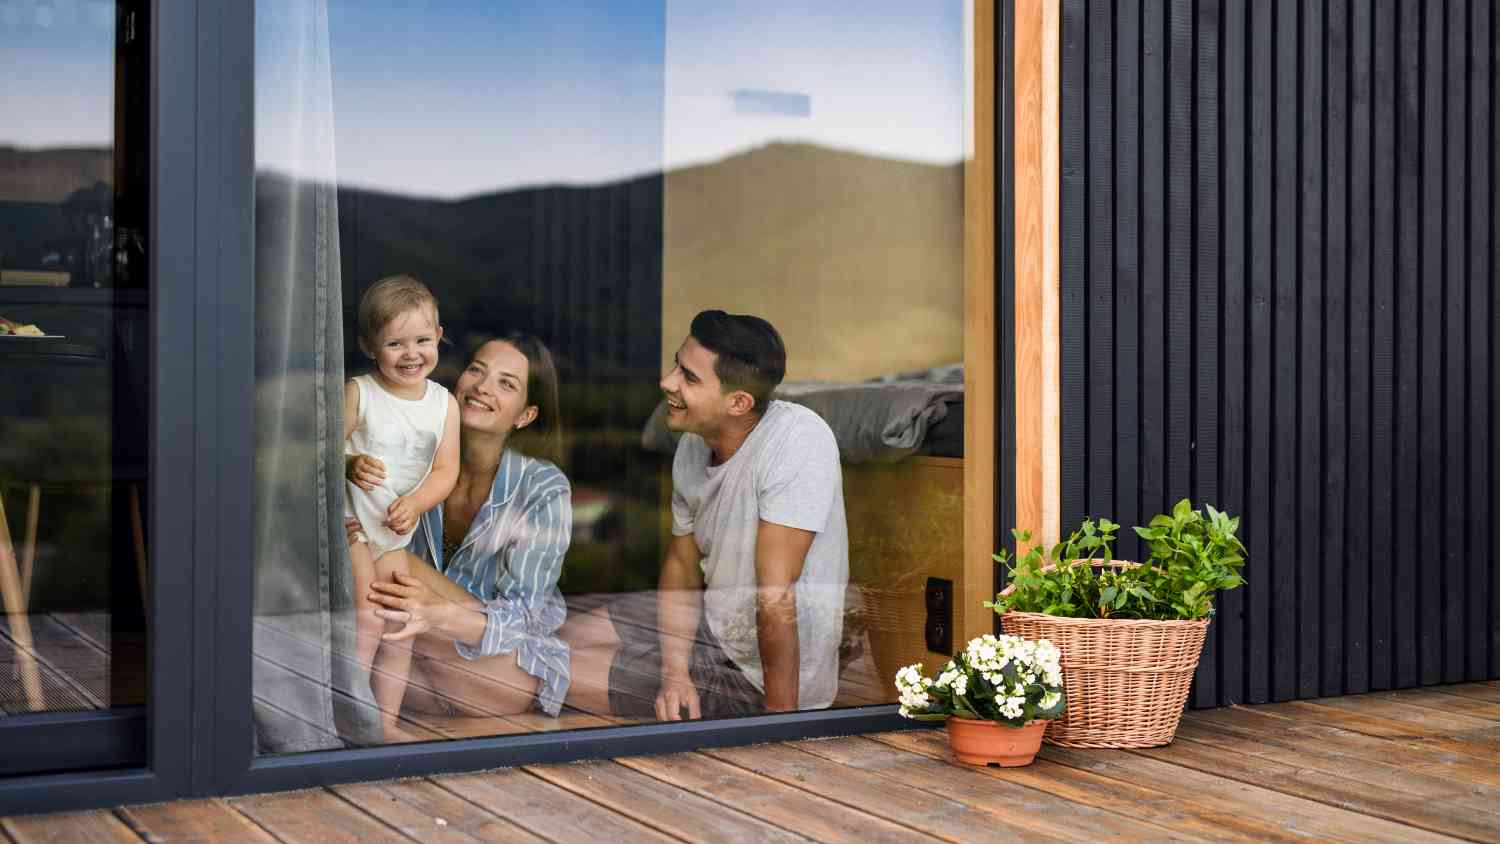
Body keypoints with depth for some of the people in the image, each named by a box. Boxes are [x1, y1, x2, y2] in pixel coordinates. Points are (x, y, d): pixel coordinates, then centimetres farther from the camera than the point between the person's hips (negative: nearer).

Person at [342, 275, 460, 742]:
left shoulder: (443, 402, 0)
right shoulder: (358, 393, -11)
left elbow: (446, 468, -4)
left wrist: (416, 502, -19)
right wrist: (348, 463, -29)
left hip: (401, 531, 5)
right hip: (351, 525, -5)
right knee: (368, 619, -13)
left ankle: (387, 722, 21)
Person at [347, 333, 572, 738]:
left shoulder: (545, 489, -15)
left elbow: (521, 616, -19)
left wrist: (440, 615, -41)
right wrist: (351, 469, -29)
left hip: (514, 673, -3)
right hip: (427, 657, 3)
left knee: (399, 562, -24)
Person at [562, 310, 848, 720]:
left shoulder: (797, 442, -31)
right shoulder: (694, 442, -5)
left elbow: (776, 599, -29)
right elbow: (682, 562, 5)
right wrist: (675, 674, -9)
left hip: (769, 673, -8)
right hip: (716, 622, 8)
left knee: (564, 673, -7)